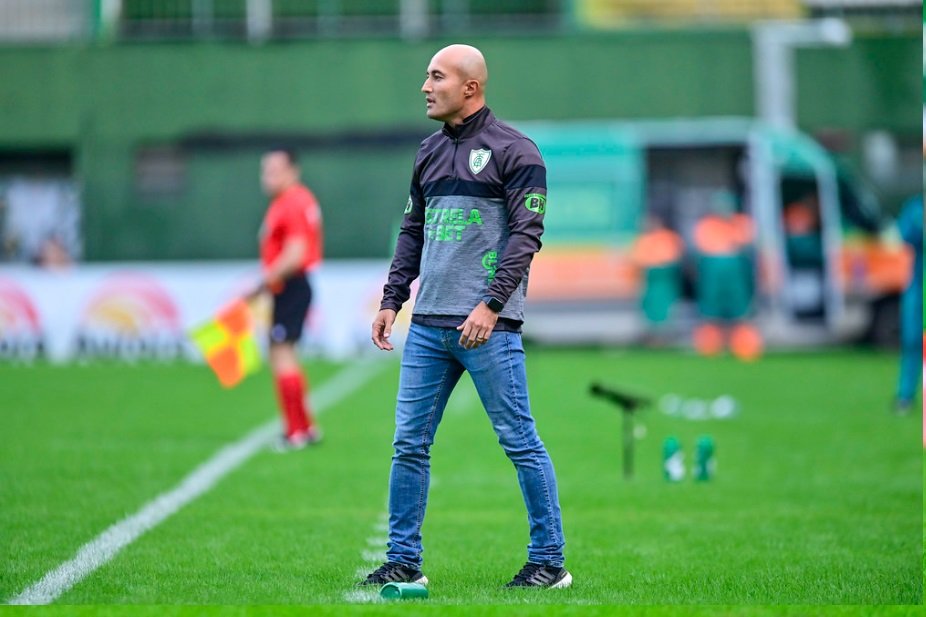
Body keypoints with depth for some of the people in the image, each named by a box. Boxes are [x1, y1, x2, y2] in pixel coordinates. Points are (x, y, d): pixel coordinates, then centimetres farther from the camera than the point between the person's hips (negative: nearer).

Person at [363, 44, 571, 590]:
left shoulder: (513, 150, -5)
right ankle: (404, 560, 12)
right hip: (428, 325, 7)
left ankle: (550, 561, 4)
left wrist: (490, 305, -20)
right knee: (410, 444, 5)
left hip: (488, 325, -7)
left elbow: (526, 236, -11)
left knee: (520, 442, -3)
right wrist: (392, 300, 14)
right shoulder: (430, 151, 17)